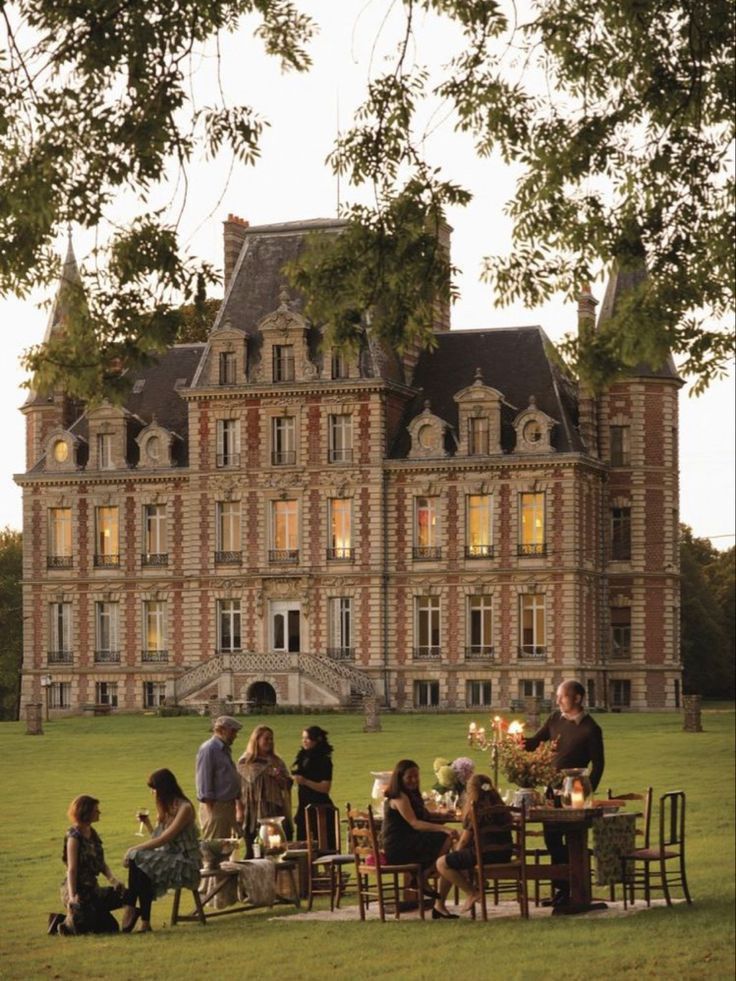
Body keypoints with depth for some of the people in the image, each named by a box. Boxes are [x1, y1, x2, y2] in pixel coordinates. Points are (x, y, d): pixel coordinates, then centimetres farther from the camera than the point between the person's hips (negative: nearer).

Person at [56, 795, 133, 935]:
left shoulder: (92, 834, 12)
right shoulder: (74, 837, -13)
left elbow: (101, 863, 10)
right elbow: (71, 869, -18)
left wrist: (112, 880, -8)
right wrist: (72, 896, -27)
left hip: (91, 889, 8)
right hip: (77, 891, -8)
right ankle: (67, 924, 4)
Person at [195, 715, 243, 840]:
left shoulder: (224, 750, 17)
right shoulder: (208, 749, -12)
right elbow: (203, 780, -16)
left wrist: (238, 803, 19)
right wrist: (209, 809, -18)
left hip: (228, 805, 9)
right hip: (215, 806, -9)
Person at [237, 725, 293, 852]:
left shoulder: (277, 761, 17)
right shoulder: (245, 763, 1)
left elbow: (288, 784, 14)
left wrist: (280, 779, -8)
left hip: (276, 810, 4)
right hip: (255, 812, -4)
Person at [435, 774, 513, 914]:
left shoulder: (477, 809, -11)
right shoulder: (500, 805, 13)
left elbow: (464, 840, -8)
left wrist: (456, 851, 14)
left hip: (486, 854, -9)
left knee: (442, 863, 0)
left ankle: (472, 893, -2)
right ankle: (479, 884, 16)